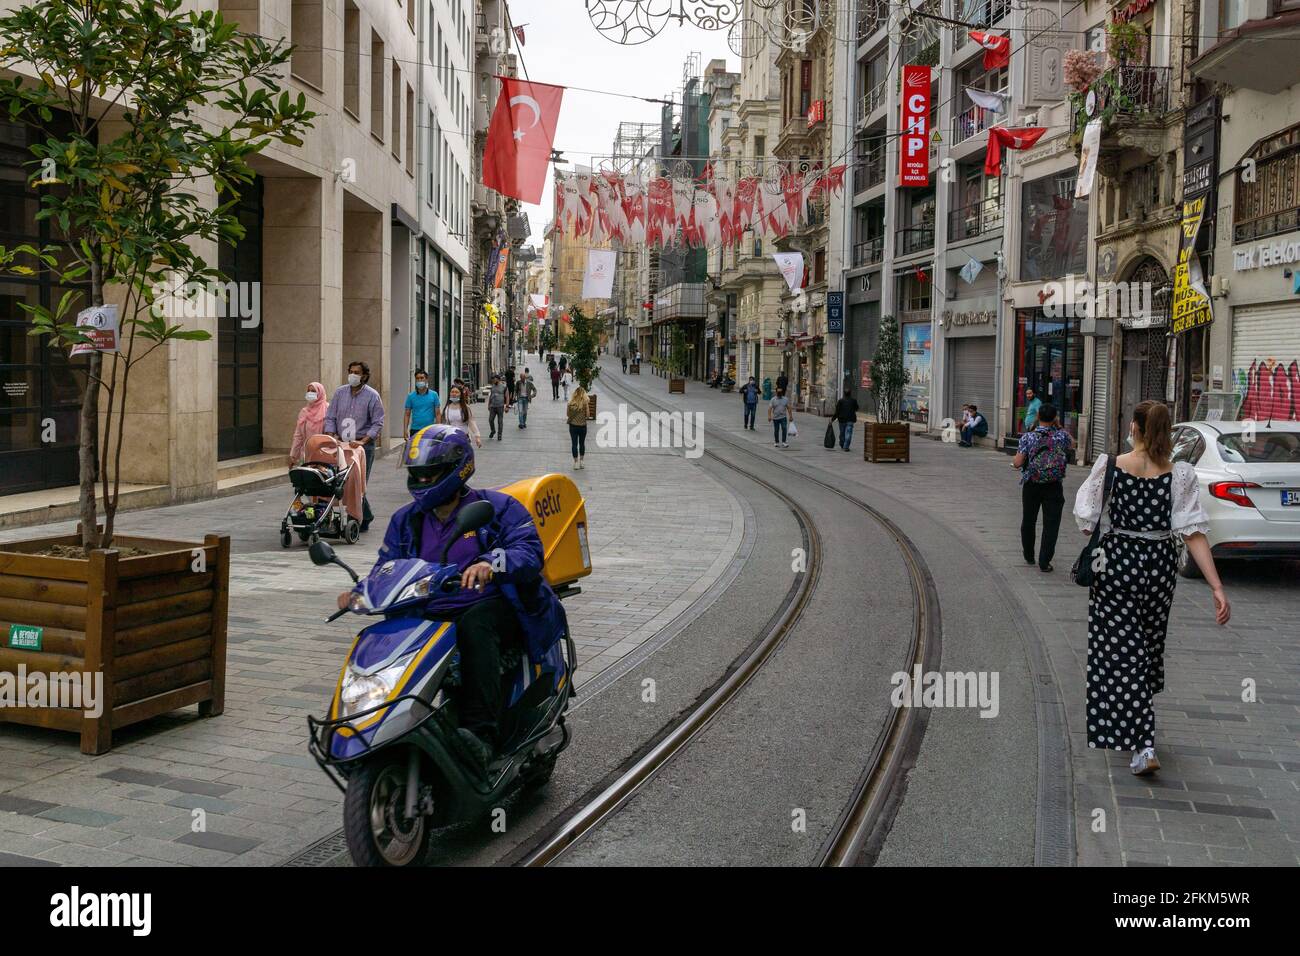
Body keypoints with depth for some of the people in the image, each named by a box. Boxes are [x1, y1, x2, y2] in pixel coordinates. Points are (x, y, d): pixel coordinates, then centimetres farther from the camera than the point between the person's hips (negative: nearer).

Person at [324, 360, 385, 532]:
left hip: (363, 445, -4)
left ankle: (361, 520, 6)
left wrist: (363, 441, -16)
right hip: (341, 443, 4)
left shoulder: (372, 396, -3)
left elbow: (378, 423, -5)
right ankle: (366, 516, 16)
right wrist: (332, 437, -5)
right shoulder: (340, 393, 8)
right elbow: (330, 418, 10)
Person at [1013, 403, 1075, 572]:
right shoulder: (1061, 436, -6)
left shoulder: (1027, 437, -10)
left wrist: (1015, 458, 9)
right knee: (1051, 524, 3)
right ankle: (1044, 562, 0)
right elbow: (1072, 445, 18)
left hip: (1031, 485, 1)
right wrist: (1059, 428, 16)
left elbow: (1017, 463, -13)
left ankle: (1029, 557, 31)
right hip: (1054, 487, -1)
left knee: (1028, 521, 18)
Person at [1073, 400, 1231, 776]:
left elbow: (1087, 522, -5)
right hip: (1161, 565, 3)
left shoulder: (1109, 466, -10)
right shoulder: (1180, 474, -6)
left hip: (1117, 563, -3)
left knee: (1121, 650, 2)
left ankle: (1143, 745, -8)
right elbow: (1194, 533, -12)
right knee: (1150, 644, 21)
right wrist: (1217, 588, -13)